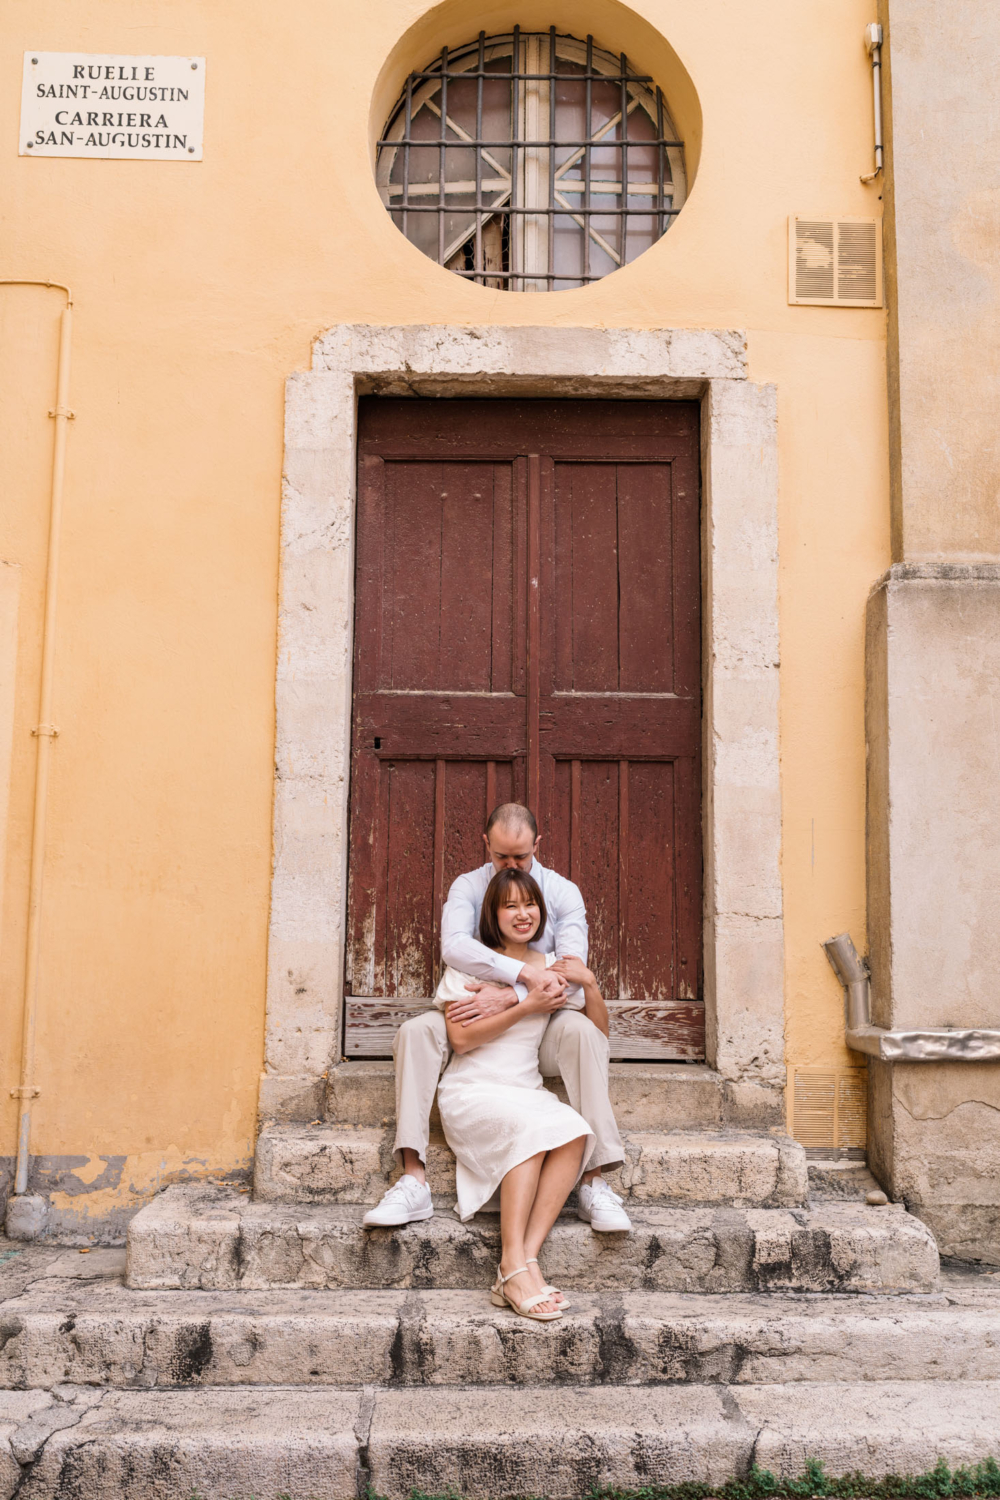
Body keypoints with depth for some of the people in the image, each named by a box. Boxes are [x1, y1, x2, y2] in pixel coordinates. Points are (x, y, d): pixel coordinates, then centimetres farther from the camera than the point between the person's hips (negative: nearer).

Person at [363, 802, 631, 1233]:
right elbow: (454, 946, -20)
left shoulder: (563, 892, 1)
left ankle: (593, 1182, -32)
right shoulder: (468, 887, 2)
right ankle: (413, 1181, -29)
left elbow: (569, 974, -12)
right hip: (477, 1023, 1)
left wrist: (508, 997, -27)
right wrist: (527, 973, -30)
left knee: (582, 1032, -33)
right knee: (416, 1031, -27)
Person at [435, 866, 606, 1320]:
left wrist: (589, 983, -2)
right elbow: (461, 1039, -8)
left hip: (528, 1091, 4)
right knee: (530, 1126, -35)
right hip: (471, 1091, -4)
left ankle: (526, 1257, -33)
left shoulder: (553, 967, 15)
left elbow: (598, 1034, 15)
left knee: (574, 1131, -29)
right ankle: (514, 1267, -35)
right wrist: (527, 1006, -12)